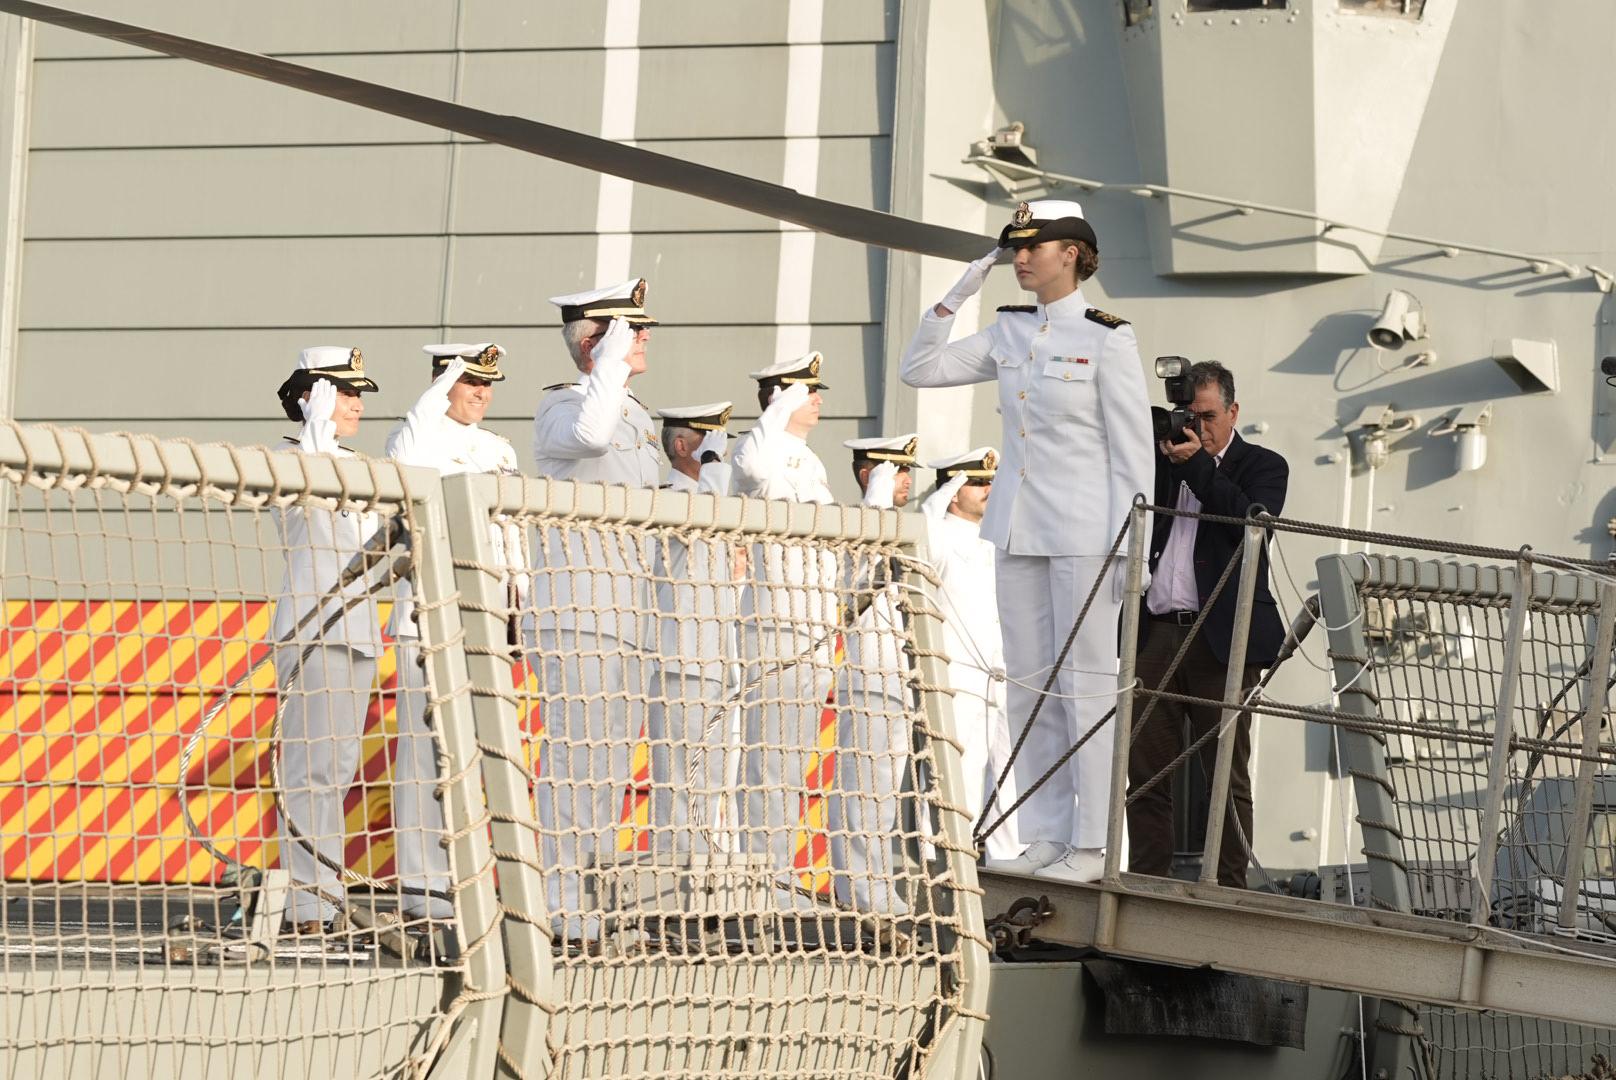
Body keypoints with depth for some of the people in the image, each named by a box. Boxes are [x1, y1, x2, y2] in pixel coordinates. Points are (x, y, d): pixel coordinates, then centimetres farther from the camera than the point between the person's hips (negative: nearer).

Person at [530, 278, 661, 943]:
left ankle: (594, 910, 16)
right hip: (574, 618, -9)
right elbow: (589, 435, -35)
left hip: (623, 616, 9)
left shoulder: (633, 415, 19)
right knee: (575, 765, -10)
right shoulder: (561, 407, -8)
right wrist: (614, 362, -22)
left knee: (610, 772, 11)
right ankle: (562, 916, -8)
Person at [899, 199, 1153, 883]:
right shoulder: (1010, 332, 9)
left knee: (1086, 683, -4)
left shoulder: (1106, 339, -8)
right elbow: (920, 370, 14)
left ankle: (1090, 845, 0)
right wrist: (955, 297, 3)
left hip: (1083, 531, -6)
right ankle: (1044, 836, 12)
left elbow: (1132, 450, -9)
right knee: (1028, 685, 7)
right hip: (1018, 529, 7)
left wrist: (1127, 550, -13)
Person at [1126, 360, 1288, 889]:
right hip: (1156, 634, 3)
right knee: (1145, 770, -1)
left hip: (1221, 640, -3)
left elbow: (1253, 521, -9)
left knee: (1226, 777, -2)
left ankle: (1229, 892, -1)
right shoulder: (1160, 459, 19)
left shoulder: (1262, 467, 9)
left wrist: (1197, 464, -11)